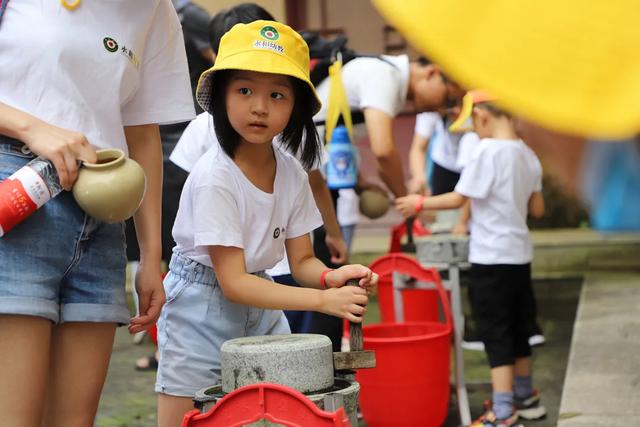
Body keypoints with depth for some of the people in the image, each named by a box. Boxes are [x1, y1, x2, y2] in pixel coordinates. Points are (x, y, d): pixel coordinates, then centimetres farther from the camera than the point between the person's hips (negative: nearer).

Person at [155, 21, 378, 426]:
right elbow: (233, 283, -25)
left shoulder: (292, 171, -5)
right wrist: (324, 300, -30)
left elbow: (301, 260, 1)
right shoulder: (215, 178, -24)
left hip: (261, 306, 6)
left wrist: (329, 277, -23)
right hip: (202, 310, -6)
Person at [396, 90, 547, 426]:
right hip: (520, 255, 8)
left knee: (496, 334, -3)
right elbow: (537, 209, 12)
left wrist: (420, 203, -2)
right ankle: (525, 398, 33)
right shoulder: (528, 155, 7)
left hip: (491, 258, -8)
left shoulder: (488, 151, -16)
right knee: (518, 329, 20)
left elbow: (457, 199, -15)